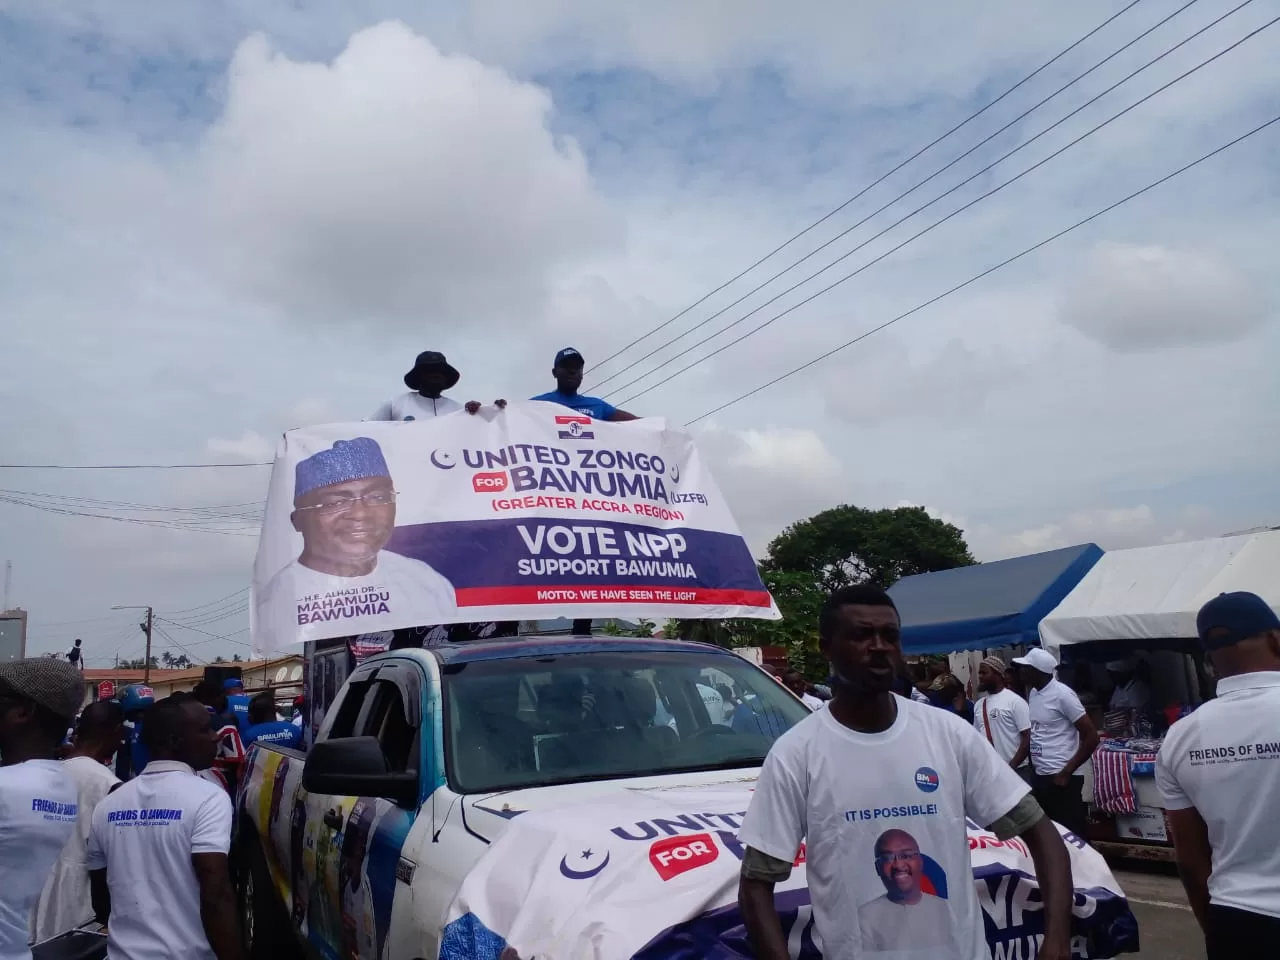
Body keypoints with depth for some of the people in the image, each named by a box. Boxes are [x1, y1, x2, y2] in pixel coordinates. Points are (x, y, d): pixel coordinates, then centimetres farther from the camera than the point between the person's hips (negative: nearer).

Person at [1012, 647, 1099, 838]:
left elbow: (1091, 736, -13)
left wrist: (1067, 772, -14)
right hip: (1039, 777, 8)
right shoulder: (1033, 693, 10)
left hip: (1060, 779, -8)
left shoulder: (1062, 694, -13)